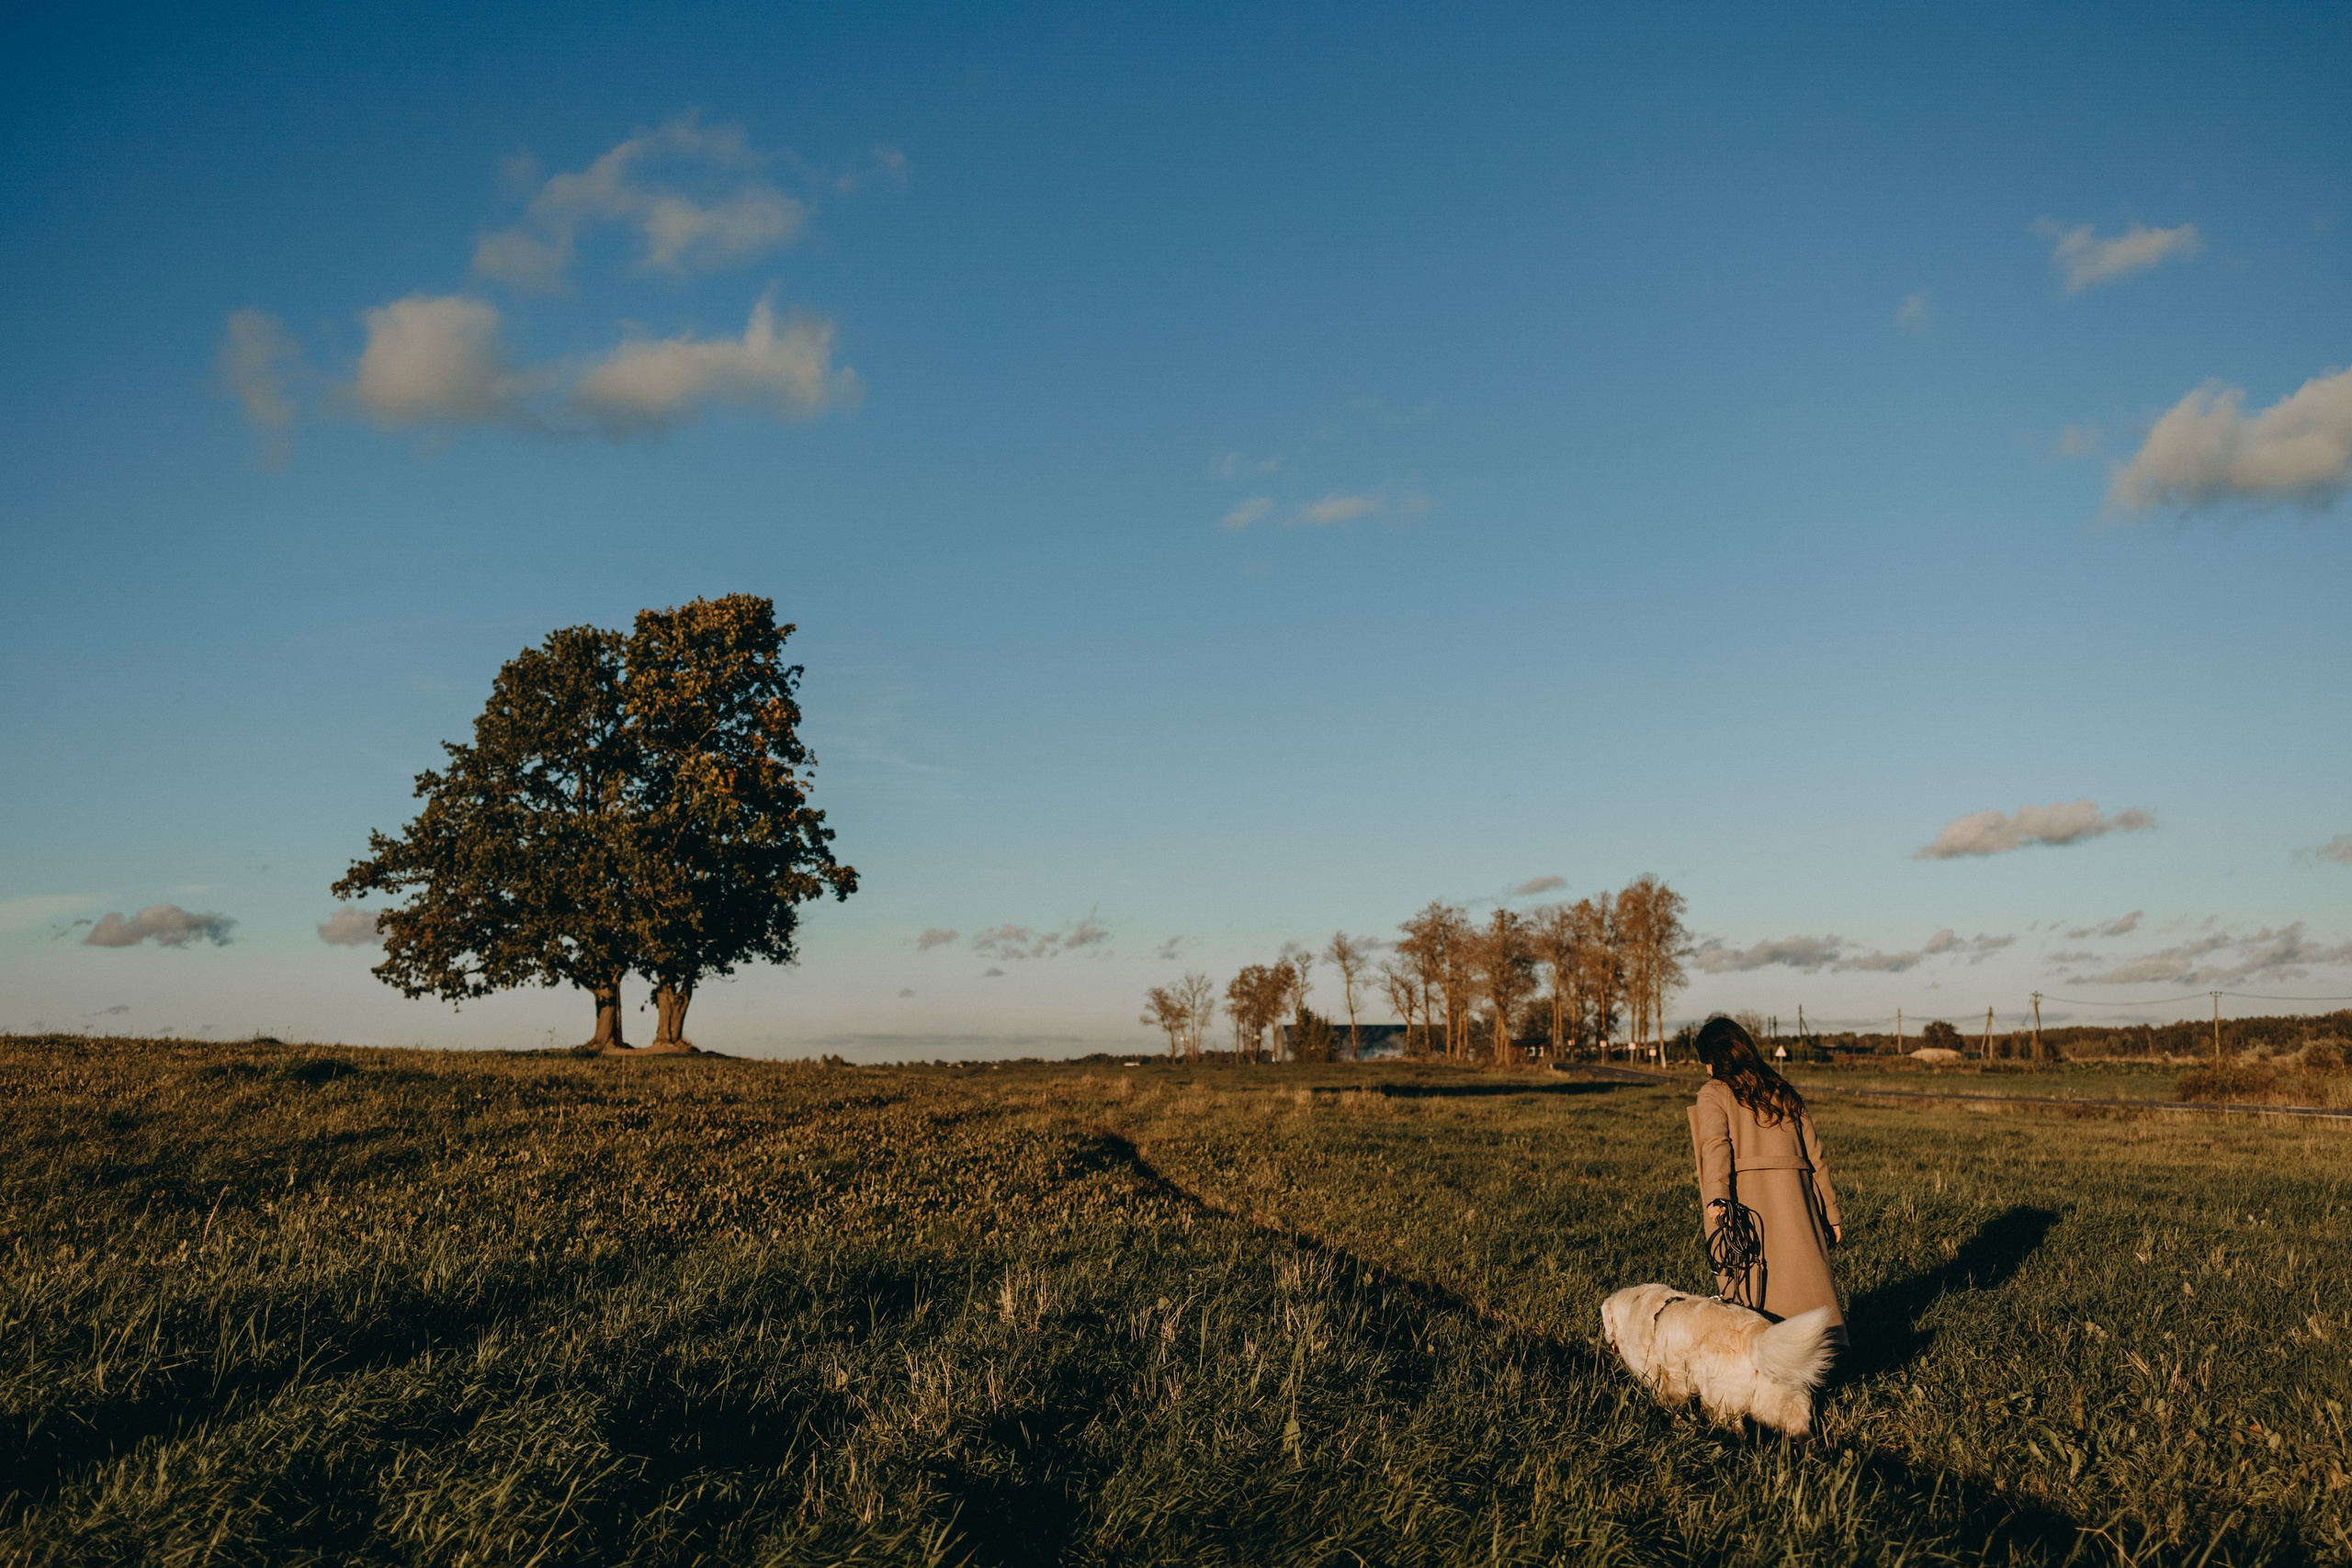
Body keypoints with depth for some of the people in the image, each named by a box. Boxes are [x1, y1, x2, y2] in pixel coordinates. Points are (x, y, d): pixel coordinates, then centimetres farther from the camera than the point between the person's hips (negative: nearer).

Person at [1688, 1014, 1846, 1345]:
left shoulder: (1713, 1094, 5)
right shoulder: (1784, 1092, 19)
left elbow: (1716, 1145, -13)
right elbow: (1815, 1155, 16)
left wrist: (1715, 1197, -25)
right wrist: (1831, 1213, 18)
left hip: (1744, 1204, -4)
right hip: (1796, 1200, 4)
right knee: (1804, 1279, 3)